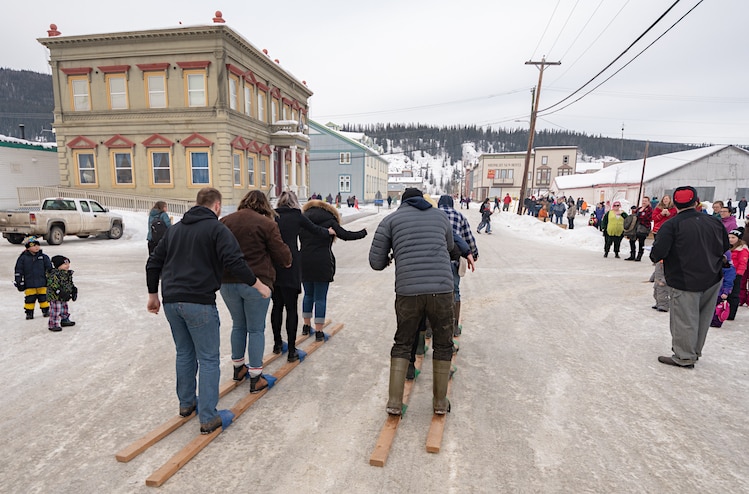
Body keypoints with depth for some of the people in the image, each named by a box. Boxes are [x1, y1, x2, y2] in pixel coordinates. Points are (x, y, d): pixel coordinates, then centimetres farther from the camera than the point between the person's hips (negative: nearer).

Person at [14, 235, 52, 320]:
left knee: (43, 297, 8)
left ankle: (46, 311, 21)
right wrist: (19, 282, 1)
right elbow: (18, 271, 2)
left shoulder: (44, 257, 1)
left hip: (42, 283, 1)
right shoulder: (23, 258, -3)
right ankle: (29, 312, 18)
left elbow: (49, 269, 8)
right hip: (29, 284, -1)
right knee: (30, 298, 5)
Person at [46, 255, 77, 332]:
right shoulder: (54, 275, -20)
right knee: (55, 311, -6)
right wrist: (60, 292, -30)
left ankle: (65, 320, 37)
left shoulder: (68, 274, 10)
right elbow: (53, 285, -26)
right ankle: (53, 325, 1)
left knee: (64, 309, 22)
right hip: (55, 297, -9)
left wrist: (74, 291, 15)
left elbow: (70, 284, 21)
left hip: (64, 297, 9)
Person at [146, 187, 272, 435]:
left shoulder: (175, 228, 17)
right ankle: (208, 418, 6)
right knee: (208, 359, 2)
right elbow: (235, 262, -17)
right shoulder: (217, 228, -4)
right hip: (199, 302, -7)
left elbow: (154, 262, 19)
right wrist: (259, 285, -8)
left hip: (171, 302, 7)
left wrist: (153, 295, 26)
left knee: (184, 354, 21)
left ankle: (186, 403, 34)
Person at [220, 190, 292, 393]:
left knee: (238, 325, 22)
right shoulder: (267, 224, -9)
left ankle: (238, 368, 36)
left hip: (227, 282, 5)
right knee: (256, 329, 7)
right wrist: (287, 262, 14)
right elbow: (281, 253, -7)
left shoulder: (225, 221, 6)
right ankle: (255, 378, 14)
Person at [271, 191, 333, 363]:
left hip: (272, 267, 3)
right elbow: (315, 230, 11)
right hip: (290, 266, -3)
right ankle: (291, 350, 7)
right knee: (291, 308, 4)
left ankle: (277, 343, 29)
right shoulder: (297, 216, 0)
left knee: (277, 305, 16)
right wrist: (329, 231, 29)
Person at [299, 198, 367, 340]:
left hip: (304, 264, 4)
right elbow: (345, 235, -5)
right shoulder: (329, 221, 0)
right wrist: (363, 233, 7)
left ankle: (307, 326, 29)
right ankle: (318, 332, 4)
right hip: (322, 264, -4)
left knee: (308, 295, 20)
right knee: (320, 298, 1)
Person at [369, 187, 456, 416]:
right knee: (443, 344, 19)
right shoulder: (441, 216, 16)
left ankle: (394, 402, 18)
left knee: (402, 344, 18)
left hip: (407, 291, 0)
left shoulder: (391, 219, 9)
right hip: (441, 289, 1)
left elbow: (376, 262, 6)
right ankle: (440, 401, 29)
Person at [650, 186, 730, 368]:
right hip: (713, 279, 6)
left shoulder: (671, 225, -16)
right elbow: (725, 246, 13)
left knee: (684, 320, 4)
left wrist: (654, 256, -1)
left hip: (685, 282, -6)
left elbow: (658, 252, -22)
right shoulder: (714, 222, 2)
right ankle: (695, 352, 32)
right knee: (703, 319, 18)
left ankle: (684, 357, 13)